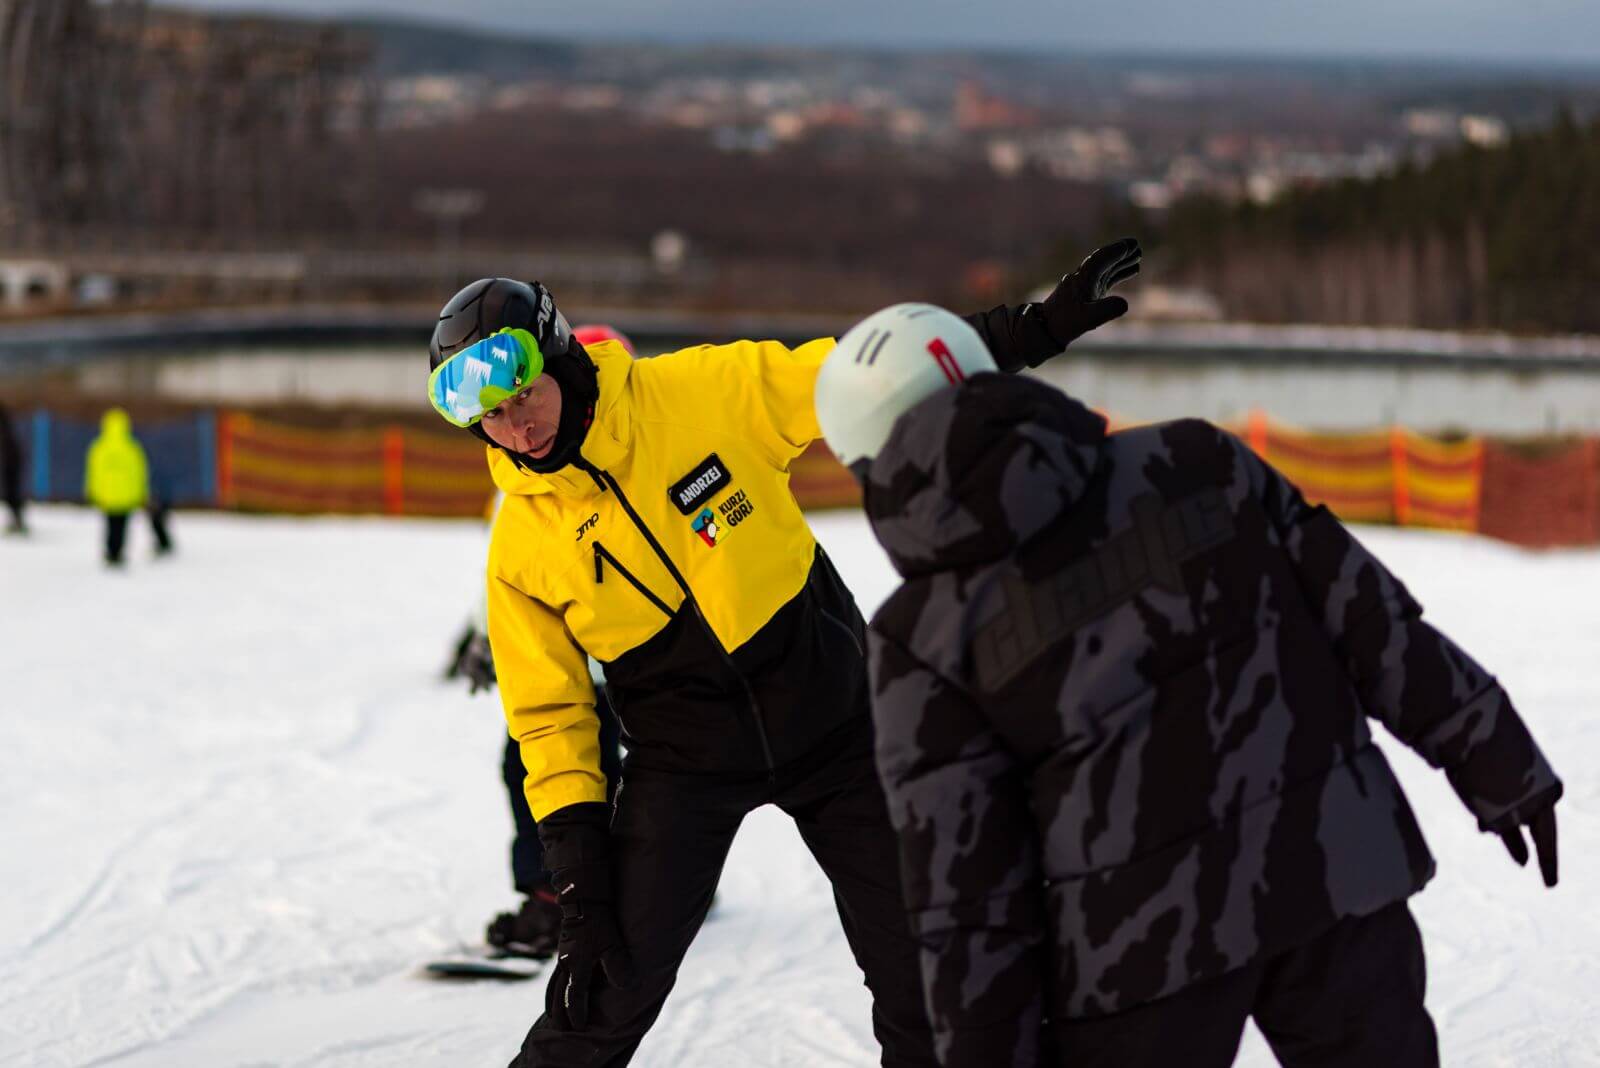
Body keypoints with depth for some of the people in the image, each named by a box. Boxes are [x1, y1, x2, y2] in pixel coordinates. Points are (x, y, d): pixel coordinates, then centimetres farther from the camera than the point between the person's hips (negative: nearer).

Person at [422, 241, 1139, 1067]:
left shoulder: (704, 391, -14)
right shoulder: (521, 547, -9)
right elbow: (551, 720, -3)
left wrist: (1033, 332, -14)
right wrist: (580, 885, -8)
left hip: (831, 714, 0)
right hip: (684, 763, 0)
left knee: (920, 966, 3)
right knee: (608, 989, -11)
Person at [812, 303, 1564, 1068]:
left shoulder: (927, 636, -6)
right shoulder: (1192, 462, 1)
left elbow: (964, 880, -7)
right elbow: (1369, 614, 4)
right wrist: (1496, 761, 13)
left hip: (1145, 942, -3)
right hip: (1337, 867, 3)